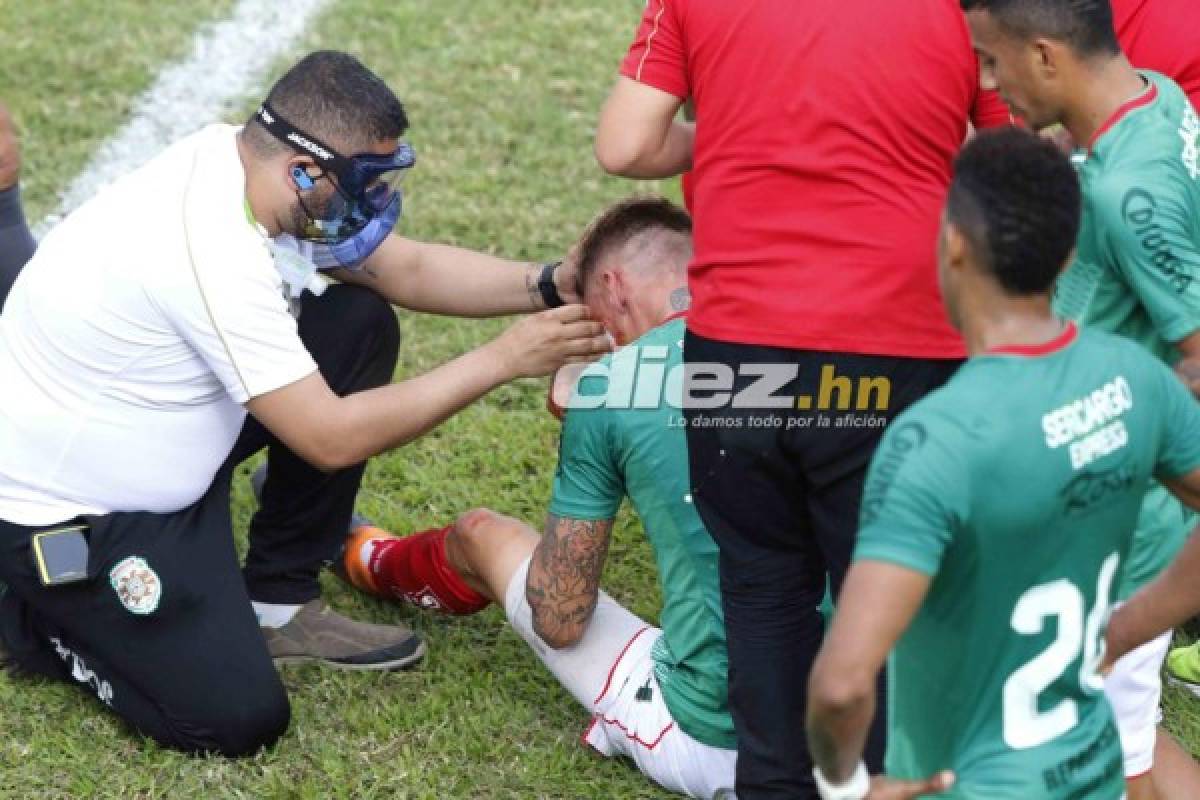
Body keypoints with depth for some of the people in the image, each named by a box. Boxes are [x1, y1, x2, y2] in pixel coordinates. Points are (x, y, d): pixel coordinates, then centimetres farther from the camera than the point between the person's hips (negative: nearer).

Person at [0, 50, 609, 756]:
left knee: (360, 324, 0)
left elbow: (407, 268, 4)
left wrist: (551, 286, -11)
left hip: (166, 452, 9)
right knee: (238, 718, -17)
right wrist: (504, 360, -25)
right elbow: (332, 438, -29)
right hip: (67, 513, -9)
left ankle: (277, 602, 11)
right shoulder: (213, 251, -33)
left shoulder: (250, 164, -7)